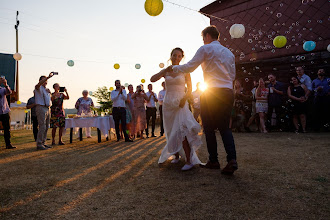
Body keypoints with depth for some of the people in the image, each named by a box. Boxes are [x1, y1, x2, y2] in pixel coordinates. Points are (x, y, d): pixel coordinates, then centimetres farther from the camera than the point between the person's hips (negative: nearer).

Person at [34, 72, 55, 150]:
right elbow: (38, 84, -27)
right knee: (42, 127, -13)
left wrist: (49, 93, 5)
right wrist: (48, 77, -36)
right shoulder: (39, 88, -3)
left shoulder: (47, 89, 21)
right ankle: (39, 144, -8)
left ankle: (43, 143, 16)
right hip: (41, 108, -8)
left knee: (46, 127, 9)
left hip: (47, 109, 8)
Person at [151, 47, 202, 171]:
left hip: (181, 102, -3)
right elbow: (152, 79, -6)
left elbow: (189, 88, 2)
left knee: (181, 129, -21)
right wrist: (165, 71, -17)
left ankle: (189, 160, -20)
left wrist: (184, 98, -17)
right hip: (168, 103, 3)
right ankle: (176, 156, 26)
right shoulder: (166, 71, 9)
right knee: (171, 131, 8)